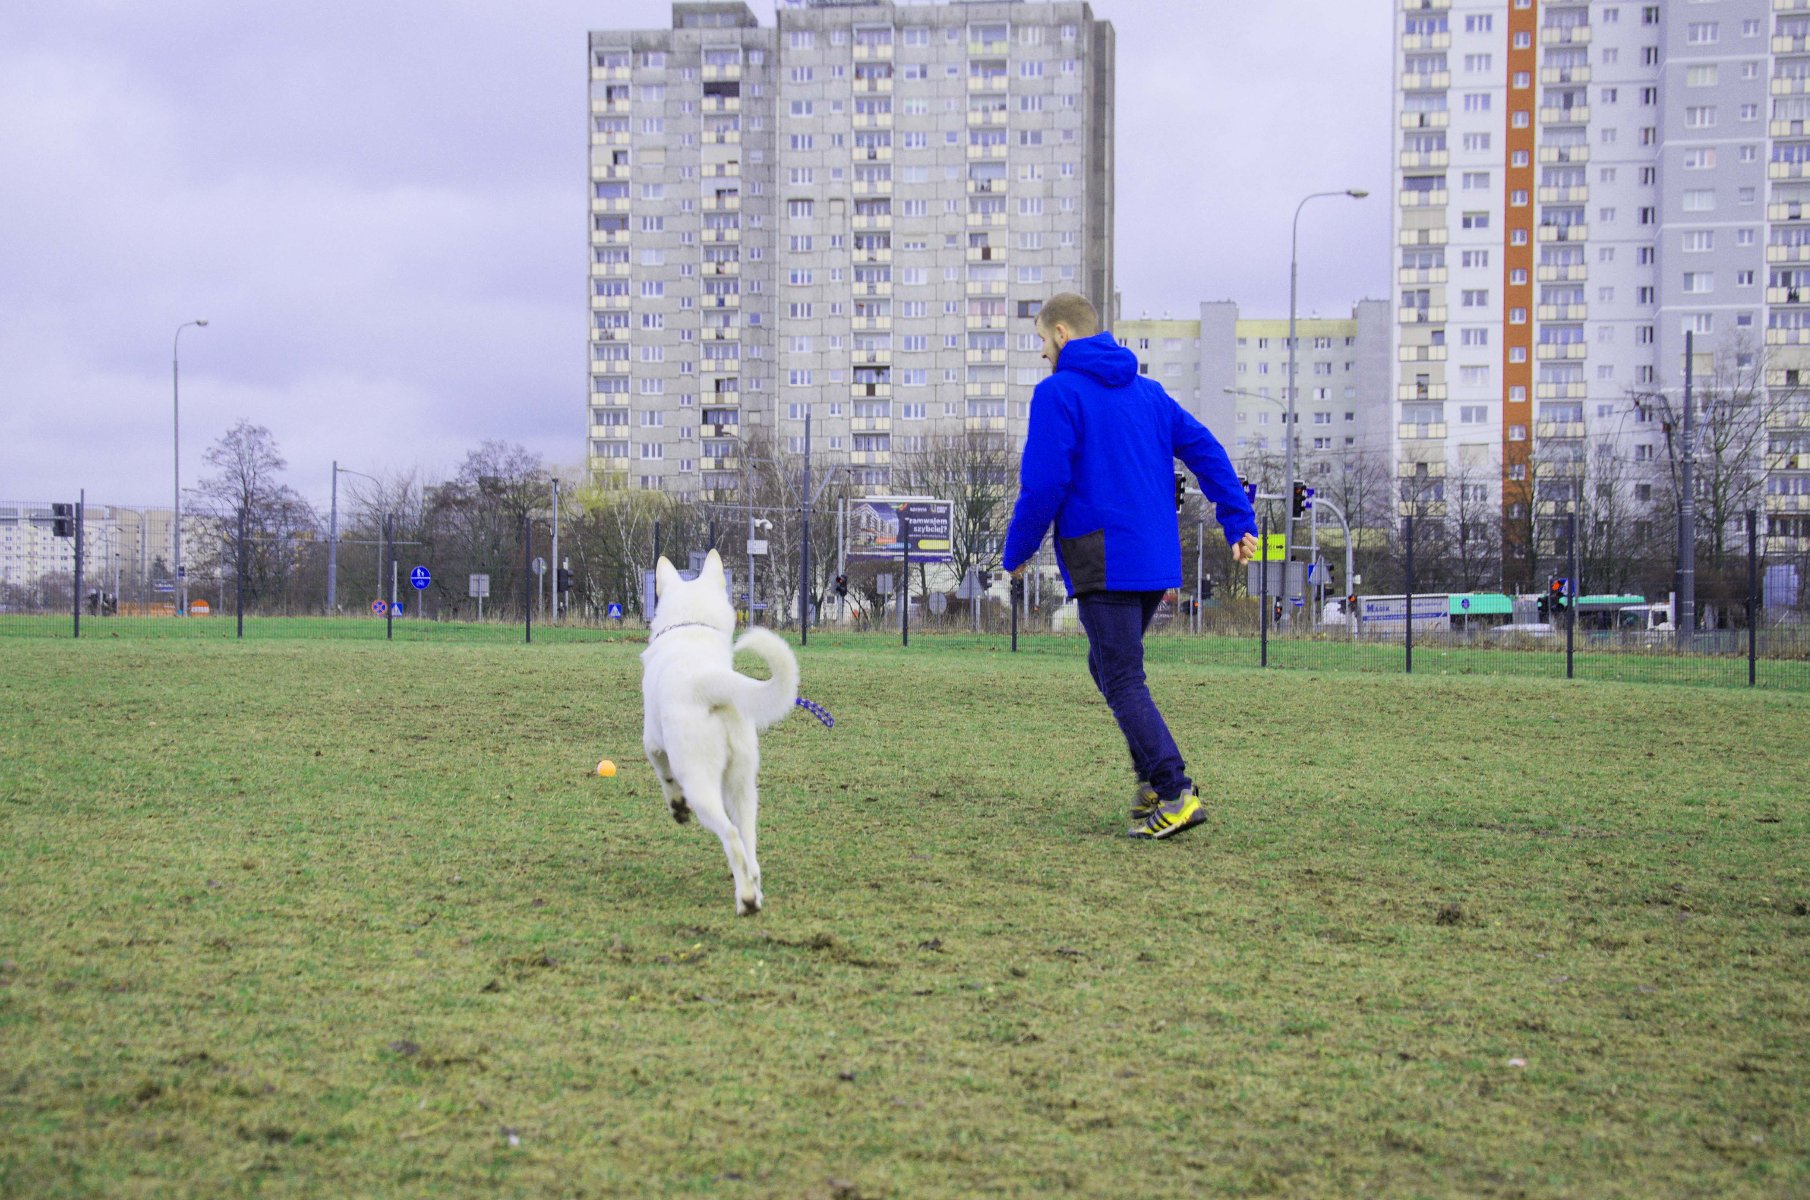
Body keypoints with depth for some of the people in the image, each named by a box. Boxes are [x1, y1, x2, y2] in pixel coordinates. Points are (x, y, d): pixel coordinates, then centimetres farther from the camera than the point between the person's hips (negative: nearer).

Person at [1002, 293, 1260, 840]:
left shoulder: (1058, 393, -7)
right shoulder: (1147, 391, 17)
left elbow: (1043, 484, -13)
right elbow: (1205, 450, 10)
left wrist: (1016, 552, 0)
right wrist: (1238, 521, 7)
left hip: (1101, 562, -8)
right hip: (1157, 559, 8)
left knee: (1122, 682, -4)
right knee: (1108, 667, 20)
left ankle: (1175, 794, -13)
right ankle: (1154, 779, 11)